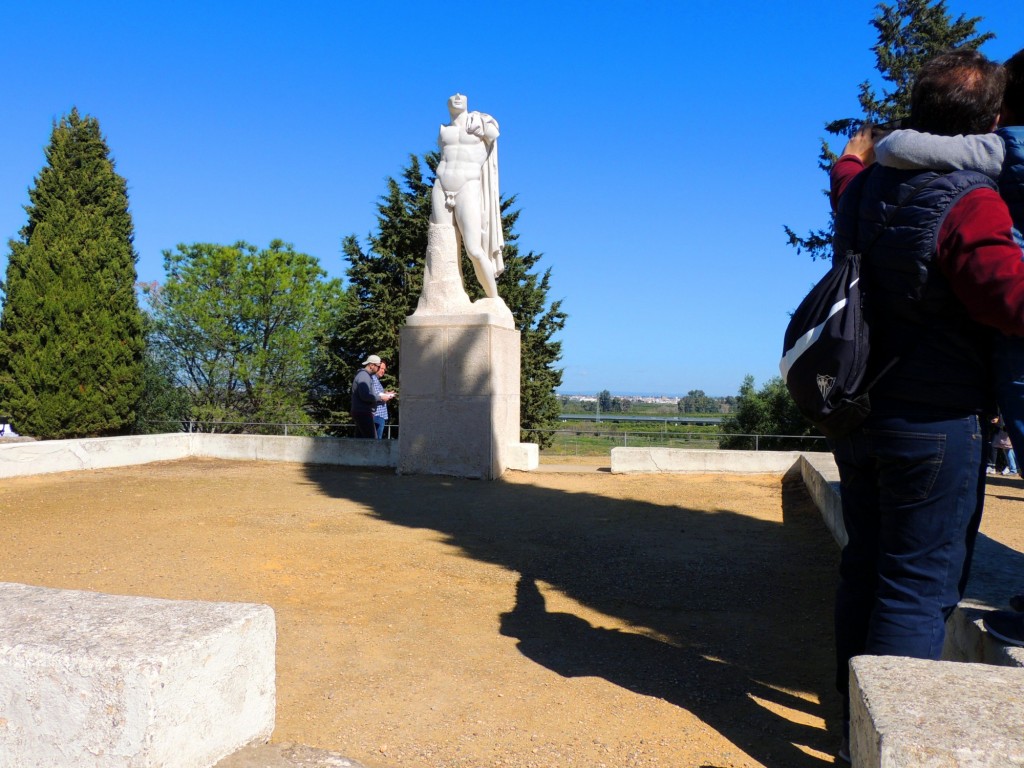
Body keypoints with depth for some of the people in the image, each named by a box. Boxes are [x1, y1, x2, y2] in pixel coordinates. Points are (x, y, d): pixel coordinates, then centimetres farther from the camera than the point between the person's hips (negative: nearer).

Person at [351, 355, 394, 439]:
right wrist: (381, 398, -13)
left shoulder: (366, 376, 21)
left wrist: (383, 394, 11)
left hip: (361, 413, 11)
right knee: (372, 439, -14)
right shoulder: (364, 376, -12)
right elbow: (365, 396, -23)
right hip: (363, 413, -11)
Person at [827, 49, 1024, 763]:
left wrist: (859, 149, 52)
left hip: (861, 412, 8)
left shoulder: (868, 186, 7)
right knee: (921, 585, -1)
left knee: (867, 569, 16)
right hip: (937, 422, -8)